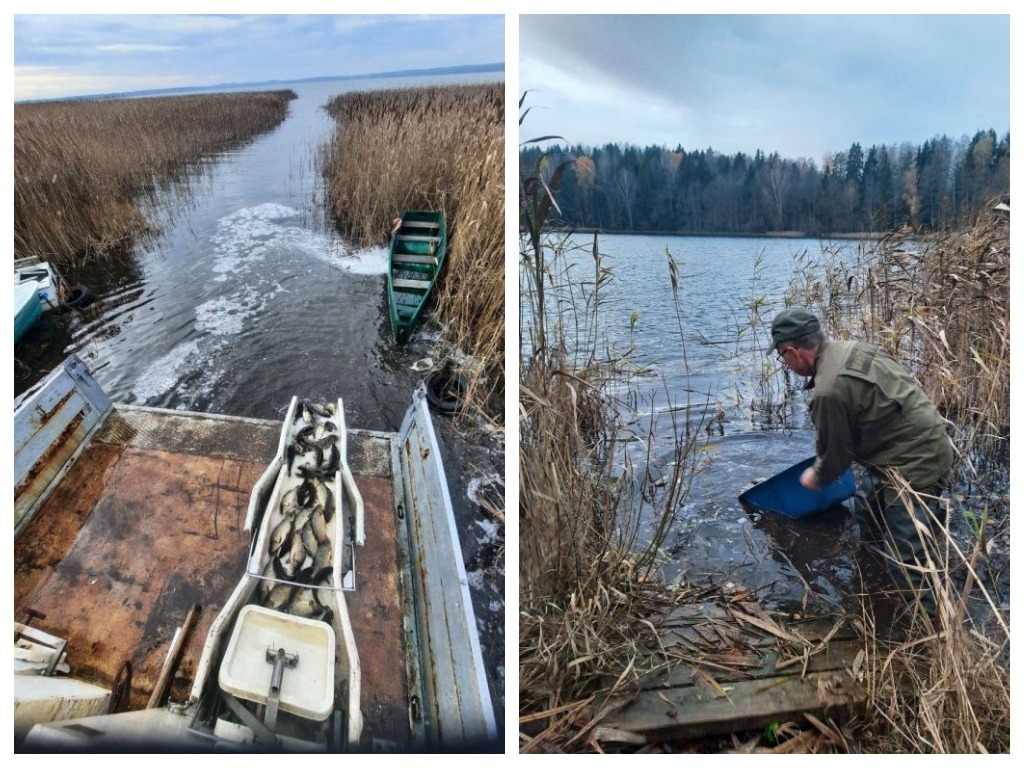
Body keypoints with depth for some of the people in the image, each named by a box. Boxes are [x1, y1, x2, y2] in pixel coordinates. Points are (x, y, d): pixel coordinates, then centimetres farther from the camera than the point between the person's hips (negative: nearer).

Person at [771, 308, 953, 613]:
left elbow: (834, 452, -13)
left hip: (915, 465, -11)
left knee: (910, 552, -5)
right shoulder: (849, 349, 0)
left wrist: (817, 477, 8)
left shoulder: (829, 391, -29)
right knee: (866, 502, 29)